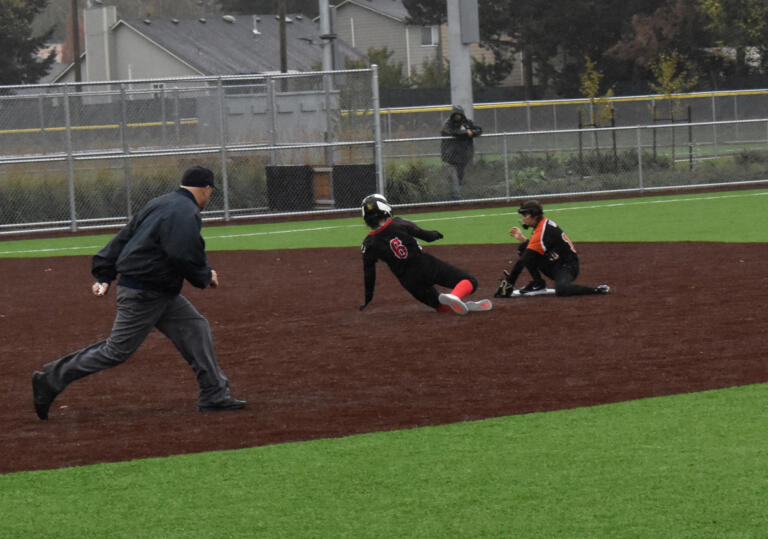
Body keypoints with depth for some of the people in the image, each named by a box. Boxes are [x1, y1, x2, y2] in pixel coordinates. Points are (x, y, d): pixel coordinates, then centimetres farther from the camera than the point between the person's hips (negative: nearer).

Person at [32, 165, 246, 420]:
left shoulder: (159, 204, 15)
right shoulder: (185, 213, -16)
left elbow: (123, 238, 15)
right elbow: (184, 256, -27)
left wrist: (104, 277, 15)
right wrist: (206, 277, -8)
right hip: (142, 293, -11)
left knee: (195, 328, 9)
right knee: (117, 350, -5)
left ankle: (214, 395, 8)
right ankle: (51, 379, 2)